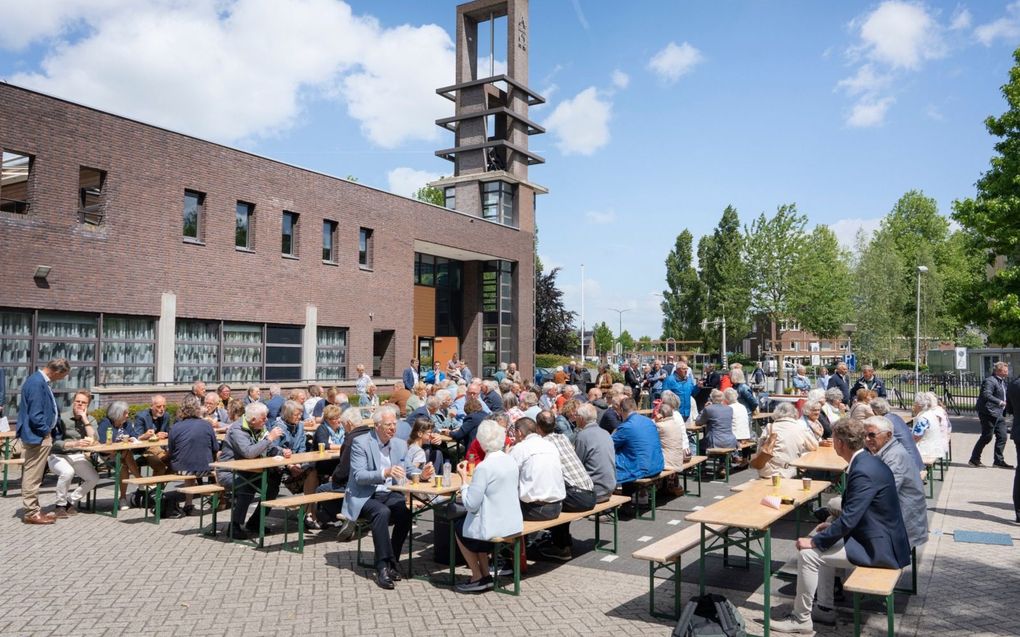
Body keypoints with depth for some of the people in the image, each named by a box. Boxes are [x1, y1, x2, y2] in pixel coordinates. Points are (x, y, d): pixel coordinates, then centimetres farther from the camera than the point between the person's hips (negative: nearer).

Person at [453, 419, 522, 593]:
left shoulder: (484, 468, -23)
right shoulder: (512, 461, 0)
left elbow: (471, 505, -19)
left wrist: (464, 478, -10)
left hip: (494, 528, -7)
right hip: (514, 524, 7)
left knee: (459, 528, 21)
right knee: (478, 525, 31)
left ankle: (478, 578, 24)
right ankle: (485, 575, 28)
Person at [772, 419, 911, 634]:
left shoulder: (863, 471, -25)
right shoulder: (867, 462, 6)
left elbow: (848, 519, -26)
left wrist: (814, 541, -16)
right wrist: (834, 526, 13)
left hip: (876, 547, -10)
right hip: (880, 537, 10)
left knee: (808, 554, -11)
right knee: (823, 545, 20)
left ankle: (801, 619, 3)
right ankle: (825, 609, 25)